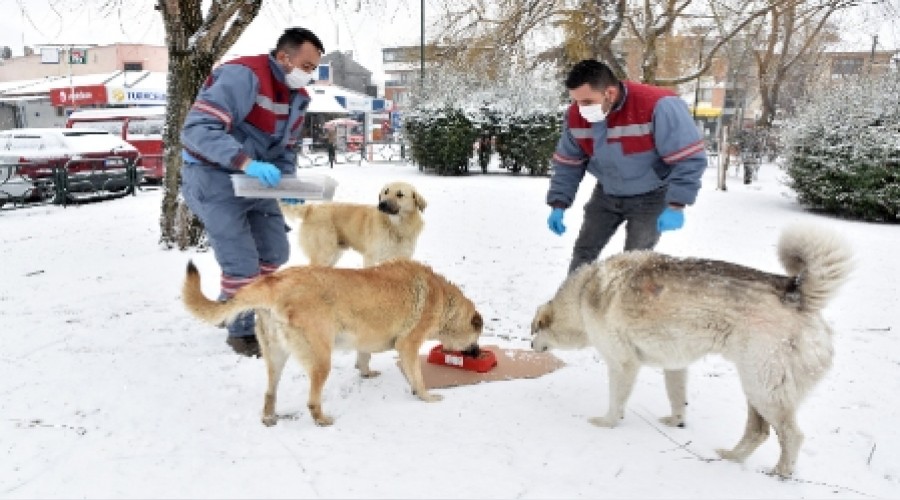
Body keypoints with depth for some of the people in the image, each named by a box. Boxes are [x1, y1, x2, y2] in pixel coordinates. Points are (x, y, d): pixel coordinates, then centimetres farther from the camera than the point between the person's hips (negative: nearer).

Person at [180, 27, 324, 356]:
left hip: (253, 177, 9)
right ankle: (241, 331, 14)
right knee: (242, 262, -10)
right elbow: (197, 128, -32)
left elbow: (285, 148, 13)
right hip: (213, 176, -9)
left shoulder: (298, 97, 3)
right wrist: (245, 161, -42)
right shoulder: (243, 75, -24)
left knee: (276, 252, 14)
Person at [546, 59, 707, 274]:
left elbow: (688, 158, -27)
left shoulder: (658, 106, -31)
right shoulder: (576, 115, -14)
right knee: (583, 251, 7)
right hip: (607, 194, 5)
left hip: (651, 197, -5)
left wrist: (676, 205, -32)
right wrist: (558, 204, -9)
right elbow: (568, 164, -1)